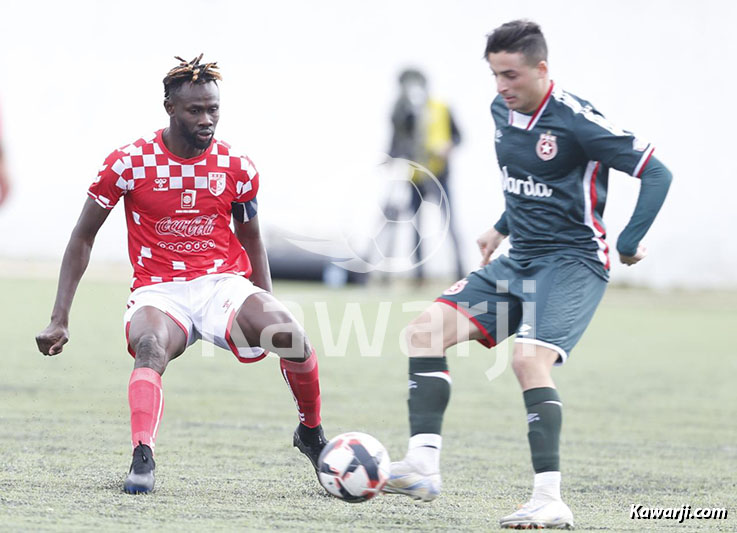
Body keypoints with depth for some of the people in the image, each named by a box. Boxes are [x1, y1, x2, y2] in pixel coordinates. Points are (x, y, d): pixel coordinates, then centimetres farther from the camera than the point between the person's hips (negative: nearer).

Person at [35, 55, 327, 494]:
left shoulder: (237, 169, 1)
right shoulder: (130, 163, -5)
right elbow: (83, 237, 2)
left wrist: (267, 313, 15)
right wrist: (61, 319, -3)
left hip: (224, 283, 2)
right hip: (159, 292, -2)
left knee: (291, 335, -27)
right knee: (151, 345, -38)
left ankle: (312, 434, -1)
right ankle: (142, 459, -49)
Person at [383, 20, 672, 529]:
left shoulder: (576, 120, -18)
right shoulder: (502, 111, 6)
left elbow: (657, 174, -14)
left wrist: (629, 243, -15)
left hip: (574, 263, -8)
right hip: (519, 260, 8)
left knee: (530, 358, -28)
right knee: (426, 330, -4)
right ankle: (423, 467, -8)